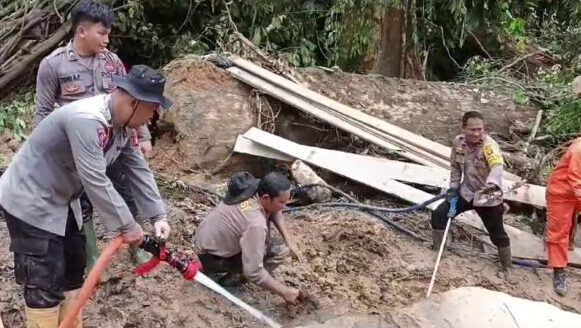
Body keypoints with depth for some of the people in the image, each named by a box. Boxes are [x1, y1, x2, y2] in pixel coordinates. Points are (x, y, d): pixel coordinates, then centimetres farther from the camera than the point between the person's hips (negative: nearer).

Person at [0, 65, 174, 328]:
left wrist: (158, 216, -2)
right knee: (46, 283, -4)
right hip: (30, 202, -10)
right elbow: (96, 182, -33)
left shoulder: (120, 123, -2)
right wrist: (127, 226, -24)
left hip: (60, 201, 10)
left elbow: (139, 171, 3)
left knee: (73, 270, 18)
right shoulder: (86, 119, -33)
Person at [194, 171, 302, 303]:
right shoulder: (255, 224, -37)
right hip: (211, 258, -8)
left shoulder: (256, 186, -14)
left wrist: (288, 239, -4)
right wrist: (284, 291, -27)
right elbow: (253, 272, -36)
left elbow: (274, 211, 8)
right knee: (279, 252, -17)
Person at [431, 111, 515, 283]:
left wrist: (492, 184, -65)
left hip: (488, 197, -5)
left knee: (498, 235, 6)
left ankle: (507, 268, 30)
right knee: (439, 214, -1)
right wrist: (453, 188, 2)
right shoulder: (459, 142, -8)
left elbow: (497, 167, -46)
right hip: (466, 192, 5)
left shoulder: (489, 144, -26)